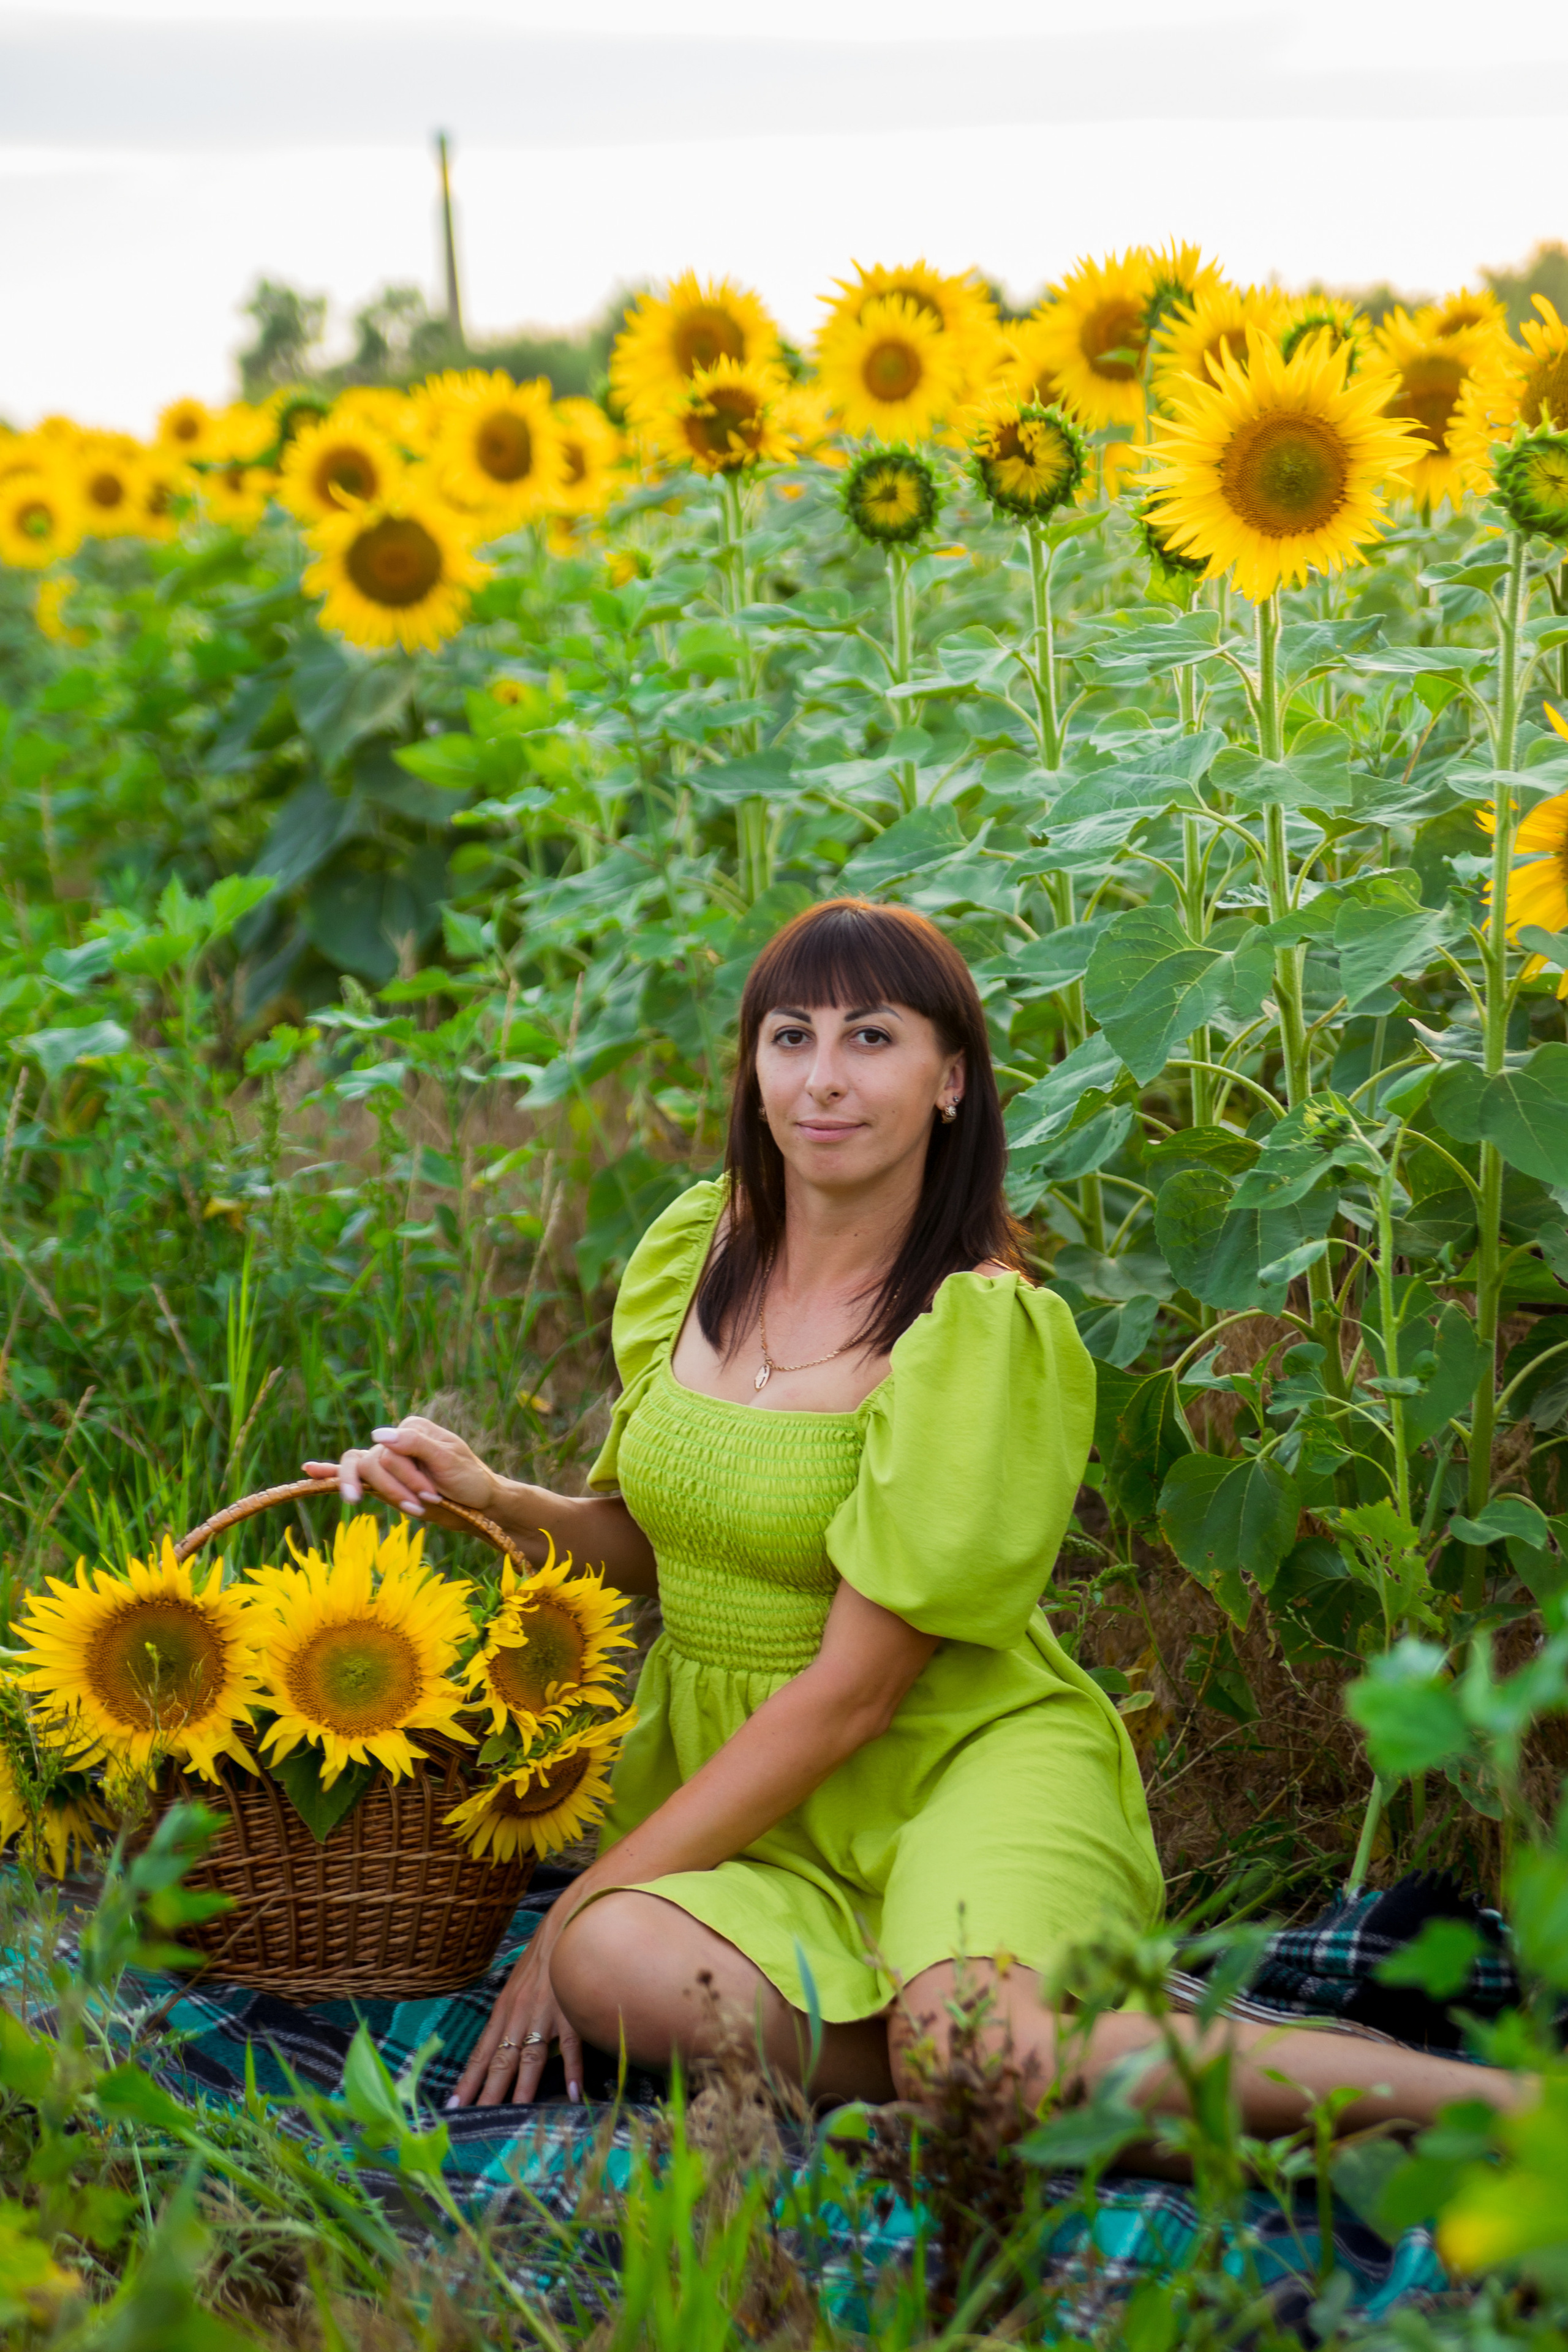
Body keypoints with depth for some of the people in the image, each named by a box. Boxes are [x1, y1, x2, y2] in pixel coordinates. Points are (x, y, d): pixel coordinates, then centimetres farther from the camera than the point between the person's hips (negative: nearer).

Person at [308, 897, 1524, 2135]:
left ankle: (1470, 2095, -18)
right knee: (619, 1968, -30)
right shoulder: (693, 1249, 4)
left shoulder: (989, 1331, -15)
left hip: (969, 1761, -5)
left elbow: (851, 1690, -16)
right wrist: (500, 1499, -3)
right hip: (746, 1808, 5)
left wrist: (582, 1901, -14)